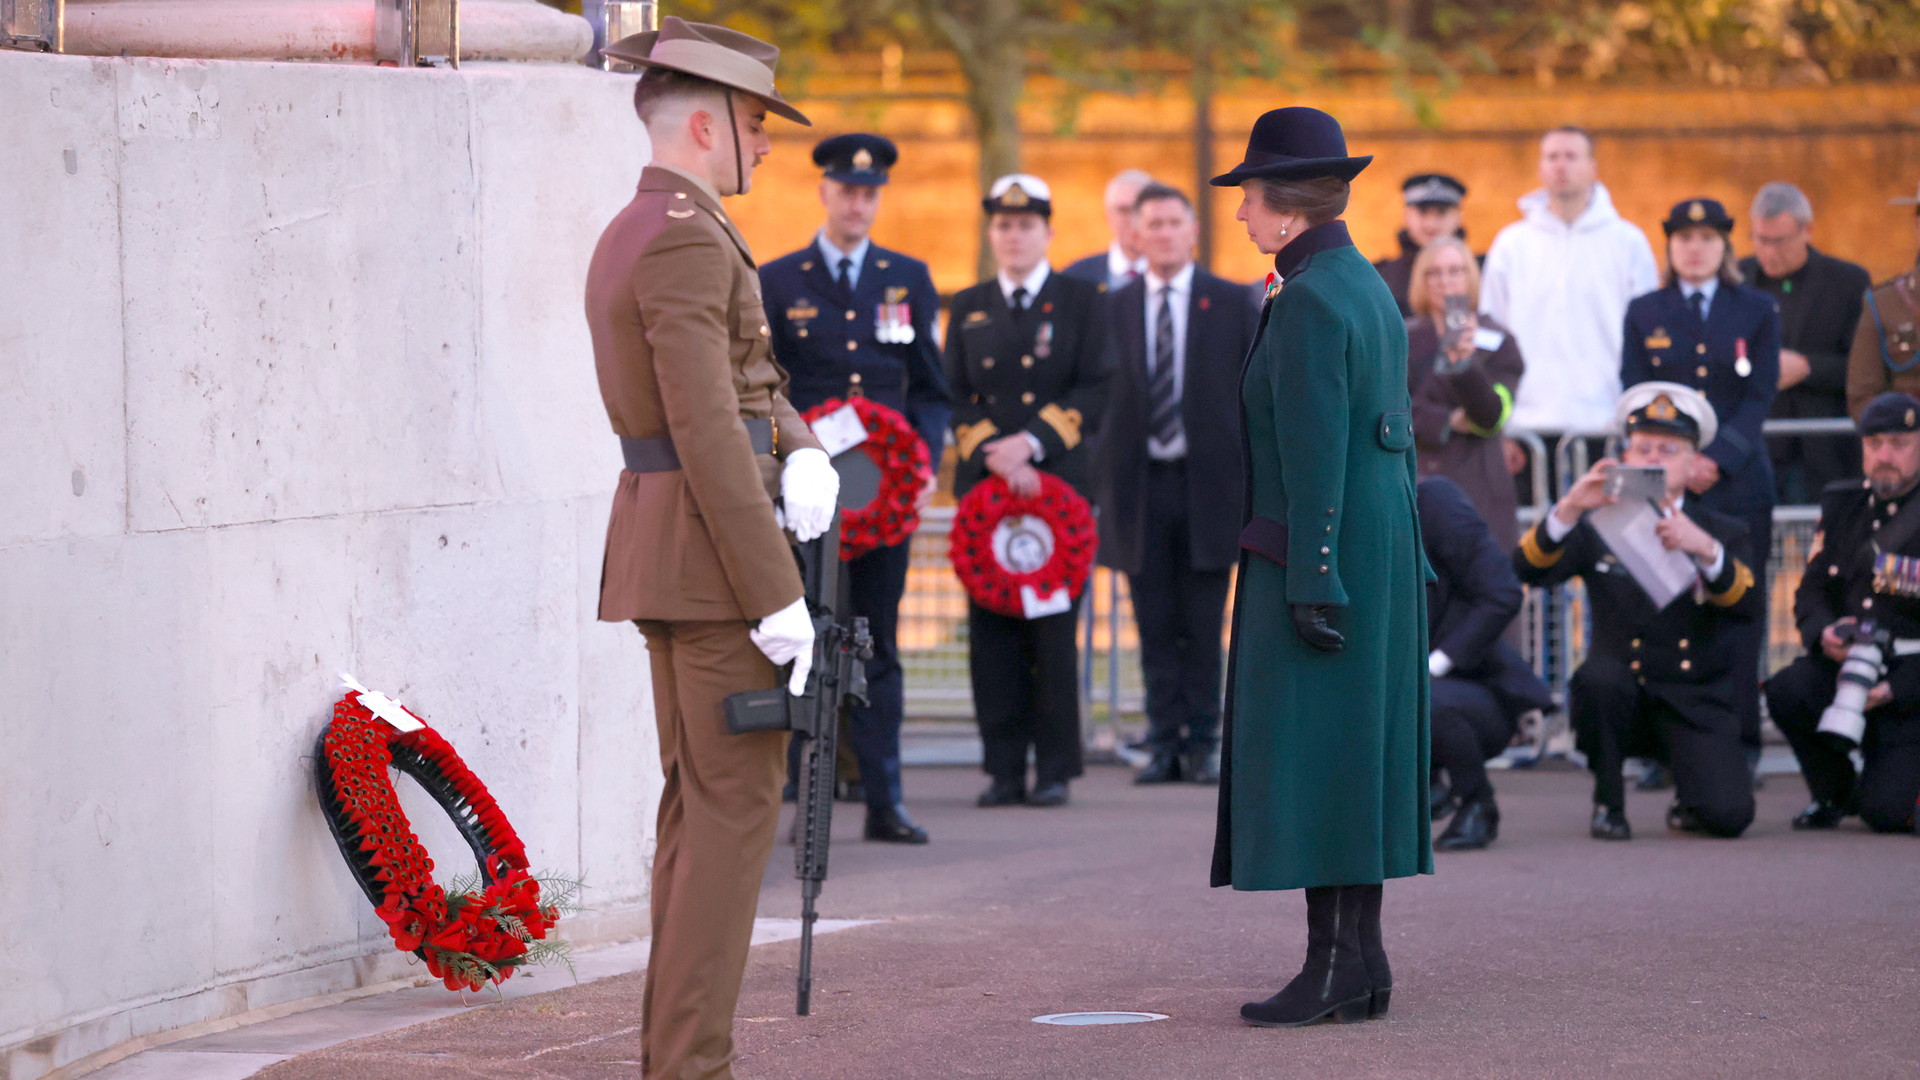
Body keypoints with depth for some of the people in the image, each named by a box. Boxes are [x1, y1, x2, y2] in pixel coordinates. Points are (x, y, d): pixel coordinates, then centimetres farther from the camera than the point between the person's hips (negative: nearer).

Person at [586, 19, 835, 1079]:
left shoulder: (629, 237, 16)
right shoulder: (686, 242, -17)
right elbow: (707, 434, -22)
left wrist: (805, 457, -7)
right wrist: (778, 597, -21)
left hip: (657, 540, 10)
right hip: (714, 551, -10)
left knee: (699, 801, 13)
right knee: (736, 805, -7)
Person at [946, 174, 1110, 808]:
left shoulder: (1080, 303, 6)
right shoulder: (969, 309, 14)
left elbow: (1096, 392, -2)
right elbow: (955, 395, 8)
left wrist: (1031, 443, -13)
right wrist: (996, 456, -8)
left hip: (1059, 480, -3)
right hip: (982, 485, 3)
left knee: (1054, 628, -4)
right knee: (991, 627, -1)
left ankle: (1055, 769, 0)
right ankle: (1004, 767, 3)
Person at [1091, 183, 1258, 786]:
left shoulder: (1232, 303, 5)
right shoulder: (1114, 307, 7)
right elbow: (1100, 395, 6)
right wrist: (1104, 483, 0)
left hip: (1207, 482, -1)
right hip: (1142, 483, 1)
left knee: (1203, 627, 0)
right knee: (1155, 627, 2)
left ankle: (1203, 744, 7)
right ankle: (1165, 743, 7)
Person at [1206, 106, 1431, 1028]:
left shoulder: (1307, 302, -15)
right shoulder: (1367, 289, 15)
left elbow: (1315, 454, -20)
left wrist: (1309, 585, -20)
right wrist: (1402, 563, 21)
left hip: (1315, 551, -10)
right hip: (1377, 543, 10)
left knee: (1311, 761, -7)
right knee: (1352, 761, 10)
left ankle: (1332, 963, -7)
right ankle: (1361, 960, 12)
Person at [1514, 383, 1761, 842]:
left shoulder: (1723, 532, 7)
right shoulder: (1598, 527, 6)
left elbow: (1750, 608, -12)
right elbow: (1528, 569, -11)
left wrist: (1706, 550, -30)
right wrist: (1570, 508, -28)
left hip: (1694, 701, 0)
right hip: (1621, 700, 0)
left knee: (1728, 816, -23)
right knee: (1597, 678, -36)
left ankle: (1690, 800, 16)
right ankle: (1609, 803, -10)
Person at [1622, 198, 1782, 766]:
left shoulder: (1757, 310, 9)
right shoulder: (1644, 313, 11)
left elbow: (1760, 398, 2)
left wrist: (1717, 461, -11)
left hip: (1739, 482, 0)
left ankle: (1741, 739, 2)